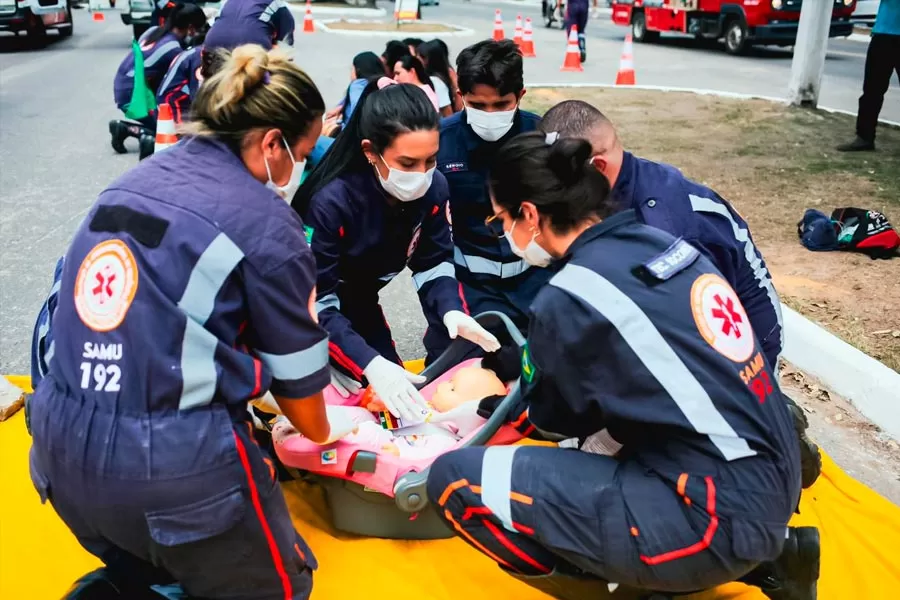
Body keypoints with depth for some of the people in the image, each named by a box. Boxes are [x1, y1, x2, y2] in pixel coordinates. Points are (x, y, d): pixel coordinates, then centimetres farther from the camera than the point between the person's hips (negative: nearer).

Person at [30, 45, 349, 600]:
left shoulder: (132, 183, 9)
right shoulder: (267, 223, -10)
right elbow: (298, 383, -1)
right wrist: (327, 430, 21)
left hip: (61, 450, 7)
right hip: (173, 466, -6)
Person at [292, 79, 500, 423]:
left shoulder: (433, 188, -20)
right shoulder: (331, 201, -35)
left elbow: (433, 264, -8)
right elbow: (315, 303, -32)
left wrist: (452, 312, -29)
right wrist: (371, 364, -43)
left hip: (358, 301, 5)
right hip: (311, 309, -5)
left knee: (390, 393, 7)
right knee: (376, 391, -10)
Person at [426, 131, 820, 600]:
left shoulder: (568, 296, -15)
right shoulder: (661, 242, 6)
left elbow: (556, 422, 3)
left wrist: (508, 411, 24)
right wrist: (532, 355, 28)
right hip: (774, 488, 9)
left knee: (456, 479, -11)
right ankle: (761, 560, 20)